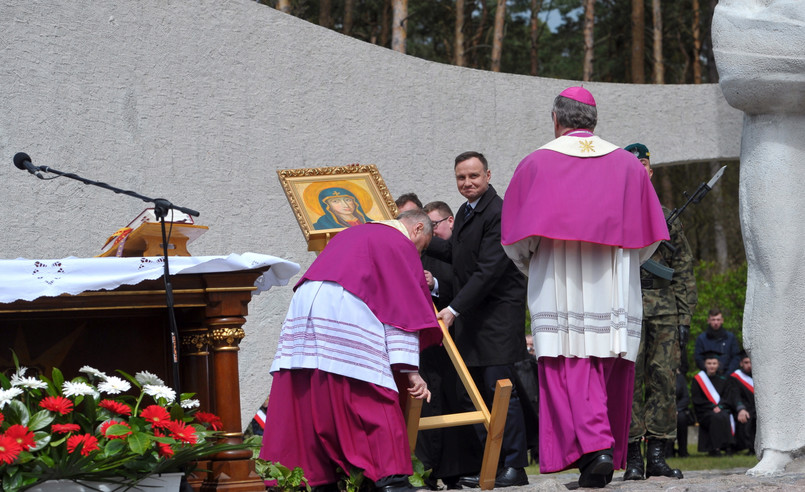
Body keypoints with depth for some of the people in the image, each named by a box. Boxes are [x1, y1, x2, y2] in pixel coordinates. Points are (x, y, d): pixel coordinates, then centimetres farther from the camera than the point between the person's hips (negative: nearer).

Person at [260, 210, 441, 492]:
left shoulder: (352, 234, 31)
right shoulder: (402, 246, 9)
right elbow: (405, 308, 2)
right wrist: (410, 370, -3)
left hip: (304, 306, 7)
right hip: (346, 313, -7)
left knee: (305, 404, 5)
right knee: (375, 402, -9)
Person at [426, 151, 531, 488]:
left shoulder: (499, 213, -15)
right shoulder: (465, 212, 16)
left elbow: (489, 270, -20)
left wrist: (455, 308, -22)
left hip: (499, 314, -9)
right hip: (471, 316, 9)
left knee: (500, 388, -10)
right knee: (475, 393, 7)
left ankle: (514, 466, -6)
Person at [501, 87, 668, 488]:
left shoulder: (536, 164, 3)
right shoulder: (628, 164, 10)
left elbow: (516, 236, 3)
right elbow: (649, 233, 12)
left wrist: (534, 269, 20)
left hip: (559, 286, -3)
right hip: (615, 287, 3)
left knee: (570, 368, -9)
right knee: (611, 369, 7)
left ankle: (594, 447, -27)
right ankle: (611, 451, 8)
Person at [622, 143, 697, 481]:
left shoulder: (667, 218, 17)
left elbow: (683, 272, 15)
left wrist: (684, 315, 7)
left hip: (664, 312, 3)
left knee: (664, 380, -2)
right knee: (628, 380, -6)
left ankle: (657, 456, 3)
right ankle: (633, 459, -5)